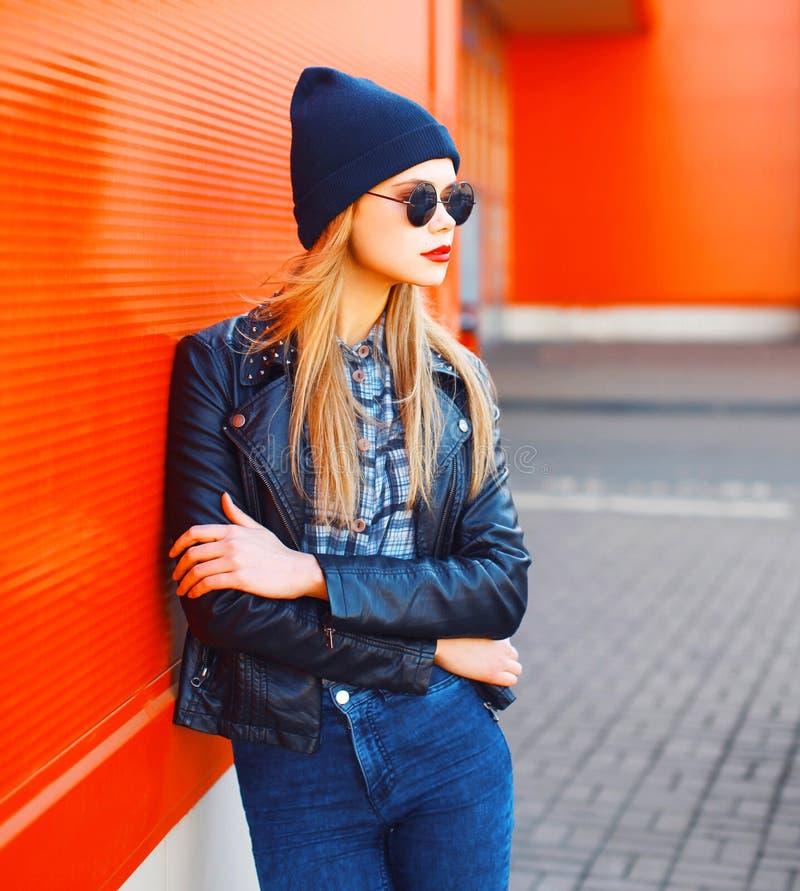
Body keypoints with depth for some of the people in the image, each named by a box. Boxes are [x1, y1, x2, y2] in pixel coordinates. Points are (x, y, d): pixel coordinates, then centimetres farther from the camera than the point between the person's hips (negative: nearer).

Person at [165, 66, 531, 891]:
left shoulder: (454, 379, 2)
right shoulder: (222, 364, -8)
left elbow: (504, 581, -4)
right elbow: (219, 601, -13)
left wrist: (310, 574, -16)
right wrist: (429, 651, -10)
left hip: (451, 742, 3)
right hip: (294, 757, -2)